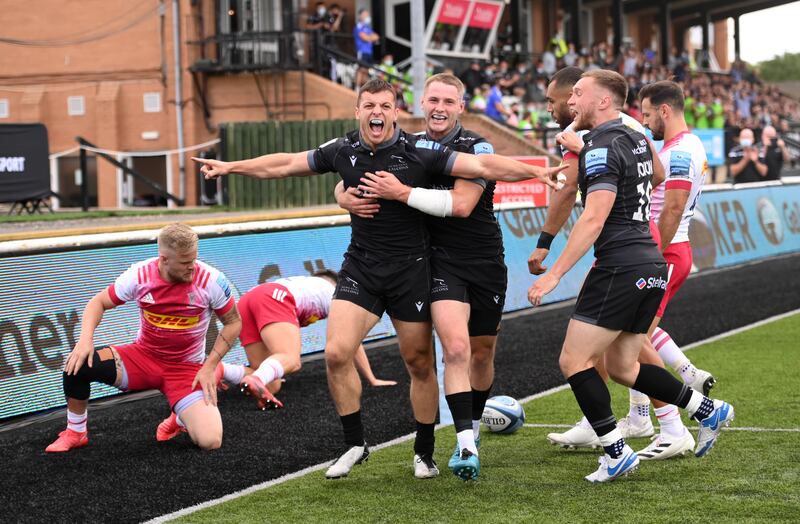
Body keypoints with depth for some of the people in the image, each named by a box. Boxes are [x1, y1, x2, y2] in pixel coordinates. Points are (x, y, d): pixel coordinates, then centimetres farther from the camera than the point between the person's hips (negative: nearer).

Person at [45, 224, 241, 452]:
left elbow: (233, 322, -3)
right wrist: (85, 340, -19)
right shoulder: (140, 275, -14)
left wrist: (209, 367, -10)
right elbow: (99, 302, -1)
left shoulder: (211, 280, -17)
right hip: (143, 356, 2)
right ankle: (75, 433, 3)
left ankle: (180, 418, 14)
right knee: (78, 363, -24)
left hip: (186, 368, -1)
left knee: (210, 441, -24)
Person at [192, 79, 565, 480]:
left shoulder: (419, 152, -11)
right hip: (360, 267, 2)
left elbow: (482, 166, -13)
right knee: (336, 353, -12)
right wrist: (230, 167, 15)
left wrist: (536, 172, -23)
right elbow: (284, 164, 12)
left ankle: (424, 453, 22)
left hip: (410, 269, -2)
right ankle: (355, 444, 5)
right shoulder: (343, 150, 0)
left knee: (419, 363, 4)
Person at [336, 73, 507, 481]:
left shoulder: (477, 148, -8)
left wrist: (402, 193, -25)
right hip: (441, 263, 0)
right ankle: (465, 445, -20)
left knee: (482, 354, 14)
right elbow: (346, 185, 11)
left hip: (485, 263, 0)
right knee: (456, 348, -20)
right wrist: (346, 198, -13)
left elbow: (461, 203, -23)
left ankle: (474, 426, 39)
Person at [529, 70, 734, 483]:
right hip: (651, 264, 9)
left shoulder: (602, 147, -13)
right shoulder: (636, 139, 14)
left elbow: (594, 219, -21)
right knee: (621, 367, 17)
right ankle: (708, 410, 17)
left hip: (621, 268, -9)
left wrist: (554, 273, -21)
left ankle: (616, 452, -3)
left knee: (573, 360, -3)